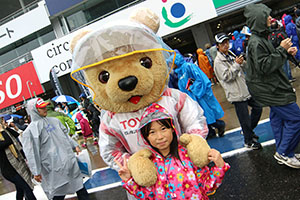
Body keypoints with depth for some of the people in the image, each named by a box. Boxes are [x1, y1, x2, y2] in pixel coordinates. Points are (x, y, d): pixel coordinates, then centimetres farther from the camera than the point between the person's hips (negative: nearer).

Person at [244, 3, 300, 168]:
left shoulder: (261, 38, 11)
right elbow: (265, 66, -26)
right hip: (270, 89, -10)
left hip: (272, 87, 10)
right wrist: (281, 50, -21)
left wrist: (286, 51, 7)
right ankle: (285, 153, 5)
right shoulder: (255, 42, -22)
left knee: (277, 118, 16)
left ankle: (282, 152, 28)